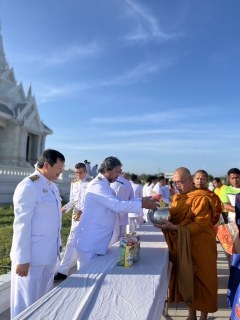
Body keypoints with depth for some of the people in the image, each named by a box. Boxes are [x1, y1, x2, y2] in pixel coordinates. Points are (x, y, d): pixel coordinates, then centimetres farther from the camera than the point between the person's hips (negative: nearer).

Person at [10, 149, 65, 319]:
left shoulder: (53, 186, 9)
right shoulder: (29, 186, -17)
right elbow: (22, 223, -18)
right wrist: (22, 258, -16)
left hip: (49, 252, 8)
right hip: (32, 255, -7)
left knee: (44, 298, 20)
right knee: (27, 303, 9)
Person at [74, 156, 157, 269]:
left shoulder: (105, 185, 14)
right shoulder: (97, 185, -19)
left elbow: (120, 202, 12)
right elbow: (117, 205, -29)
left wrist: (142, 200, 1)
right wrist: (142, 204, -25)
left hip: (99, 239, 10)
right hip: (90, 240, -9)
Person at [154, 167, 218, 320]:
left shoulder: (202, 198, -15)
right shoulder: (178, 198, 8)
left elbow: (200, 224, -21)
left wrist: (175, 228, -28)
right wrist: (165, 218, -10)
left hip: (200, 247, -6)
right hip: (182, 246, 6)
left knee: (202, 280, 9)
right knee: (187, 279, 15)